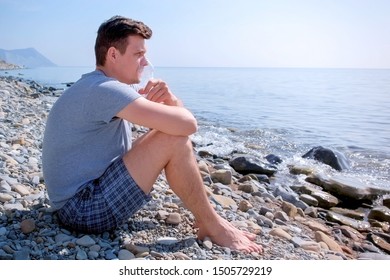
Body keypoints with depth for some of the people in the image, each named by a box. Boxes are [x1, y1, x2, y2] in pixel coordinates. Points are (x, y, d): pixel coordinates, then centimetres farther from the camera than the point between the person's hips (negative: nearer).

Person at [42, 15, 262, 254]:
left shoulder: (98, 89, 11)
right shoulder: (104, 89, -22)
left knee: (169, 131, 11)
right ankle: (211, 224, -3)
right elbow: (187, 123, -29)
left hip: (91, 191, 10)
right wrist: (169, 103, -6)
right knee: (174, 140, -22)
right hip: (84, 209, -10)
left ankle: (207, 219, 15)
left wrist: (168, 99, -10)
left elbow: (176, 121, 13)